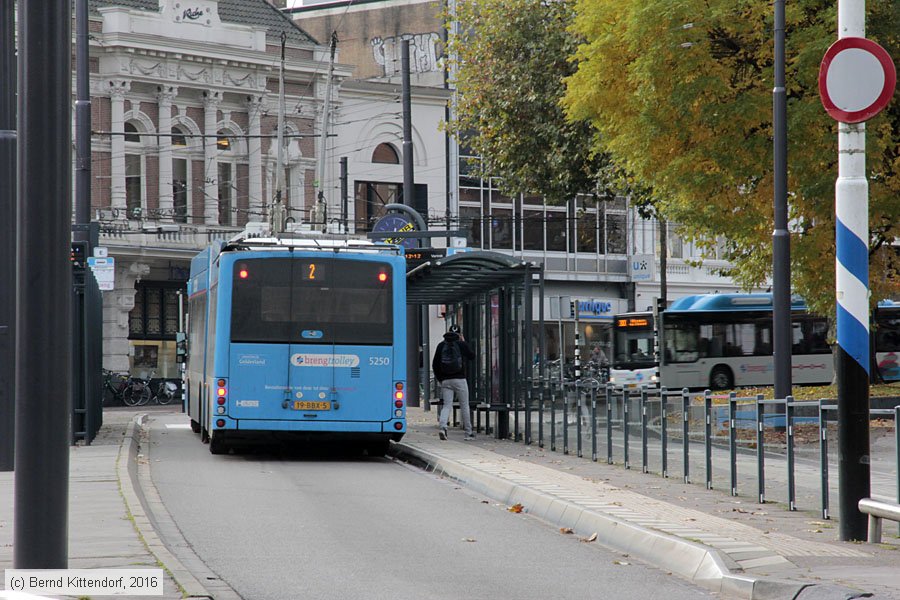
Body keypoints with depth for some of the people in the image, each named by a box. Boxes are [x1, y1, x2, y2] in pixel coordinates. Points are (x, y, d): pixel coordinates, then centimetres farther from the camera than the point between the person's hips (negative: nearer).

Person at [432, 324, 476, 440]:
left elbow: (435, 364, 6)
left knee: (446, 406, 1)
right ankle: (469, 433, 12)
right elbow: (472, 356, 11)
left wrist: (440, 378, 16)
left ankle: (442, 427, -25)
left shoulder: (441, 345, 6)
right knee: (464, 406, 7)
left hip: (445, 381, 2)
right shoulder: (461, 344, -4)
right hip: (460, 379, -2)